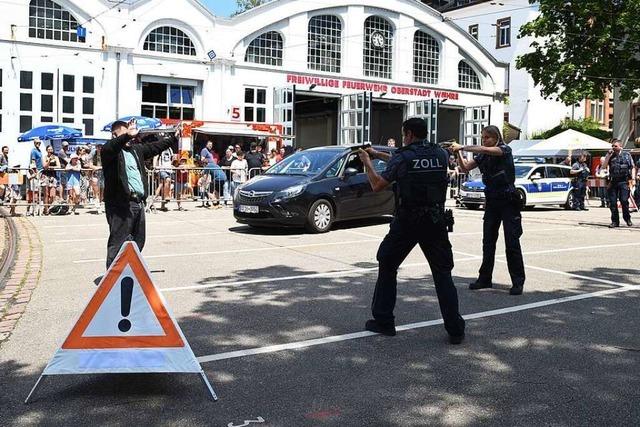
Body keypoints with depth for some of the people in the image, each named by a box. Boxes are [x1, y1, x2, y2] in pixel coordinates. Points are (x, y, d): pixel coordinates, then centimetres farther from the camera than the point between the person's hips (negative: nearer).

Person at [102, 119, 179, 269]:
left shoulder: (136, 149, 19)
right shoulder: (110, 149, -6)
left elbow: (155, 146, 26)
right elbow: (110, 148, -28)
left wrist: (174, 138, 23)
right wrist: (127, 135, -45)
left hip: (138, 202, 8)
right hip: (120, 204, -8)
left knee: (138, 241, 16)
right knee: (118, 242, -6)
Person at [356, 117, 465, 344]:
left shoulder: (401, 157, -7)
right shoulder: (440, 155, 6)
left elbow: (377, 185, 0)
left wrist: (368, 162, 17)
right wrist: (379, 155, 26)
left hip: (407, 223, -3)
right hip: (436, 222, 3)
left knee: (387, 266, 15)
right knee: (442, 273, 9)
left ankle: (383, 321, 18)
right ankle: (455, 329, 4)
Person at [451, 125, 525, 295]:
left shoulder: (505, 149, -9)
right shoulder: (482, 156, 8)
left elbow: (485, 150, -27)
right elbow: (465, 168, 5)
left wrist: (462, 147, -23)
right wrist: (458, 152, -10)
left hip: (508, 200, -6)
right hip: (491, 200, 6)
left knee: (512, 242, -4)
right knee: (488, 242, 8)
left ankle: (518, 282, 2)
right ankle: (485, 278, 15)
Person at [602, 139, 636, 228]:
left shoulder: (627, 155, 7)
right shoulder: (609, 155, 10)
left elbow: (632, 167, 10)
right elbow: (604, 166, -1)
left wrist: (633, 177, -5)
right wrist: (608, 156, -8)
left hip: (623, 182, -2)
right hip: (613, 182, 2)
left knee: (624, 201, -9)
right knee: (612, 202, 1)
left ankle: (627, 218, 12)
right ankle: (615, 221, 10)